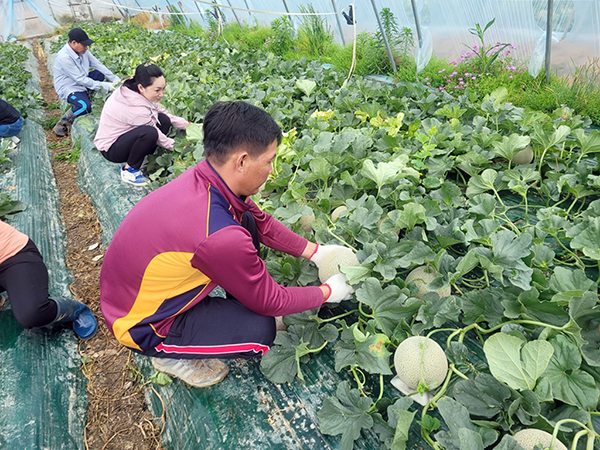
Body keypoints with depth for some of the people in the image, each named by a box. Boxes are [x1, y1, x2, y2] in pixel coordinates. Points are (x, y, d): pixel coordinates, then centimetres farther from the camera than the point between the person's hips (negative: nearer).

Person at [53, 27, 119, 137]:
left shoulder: (83, 50, -3)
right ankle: (62, 124, -14)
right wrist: (104, 86, -30)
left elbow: (98, 64, 2)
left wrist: (116, 79, -8)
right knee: (85, 106, -35)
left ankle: (85, 96, 2)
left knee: (100, 73, -8)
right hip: (68, 88, -9)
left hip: (81, 82, 9)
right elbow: (80, 79, -28)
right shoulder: (64, 57, -27)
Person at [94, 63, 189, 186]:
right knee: (149, 133, -37)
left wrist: (186, 125, -3)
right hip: (110, 148, -9)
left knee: (164, 120, -7)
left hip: (123, 134, 9)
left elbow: (161, 111, 2)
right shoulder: (136, 108, -34)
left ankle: (142, 158, 3)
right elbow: (155, 134, -21)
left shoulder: (132, 90, -9)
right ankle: (129, 170, -16)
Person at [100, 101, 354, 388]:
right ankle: (172, 356, 5)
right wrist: (328, 292, -6)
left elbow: (262, 223, 3)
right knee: (260, 331, -18)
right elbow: (270, 302, -21)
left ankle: (237, 307, 15)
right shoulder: (219, 236, -38)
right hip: (140, 325, -7)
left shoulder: (204, 177, -15)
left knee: (247, 223, 0)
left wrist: (315, 252, 2)